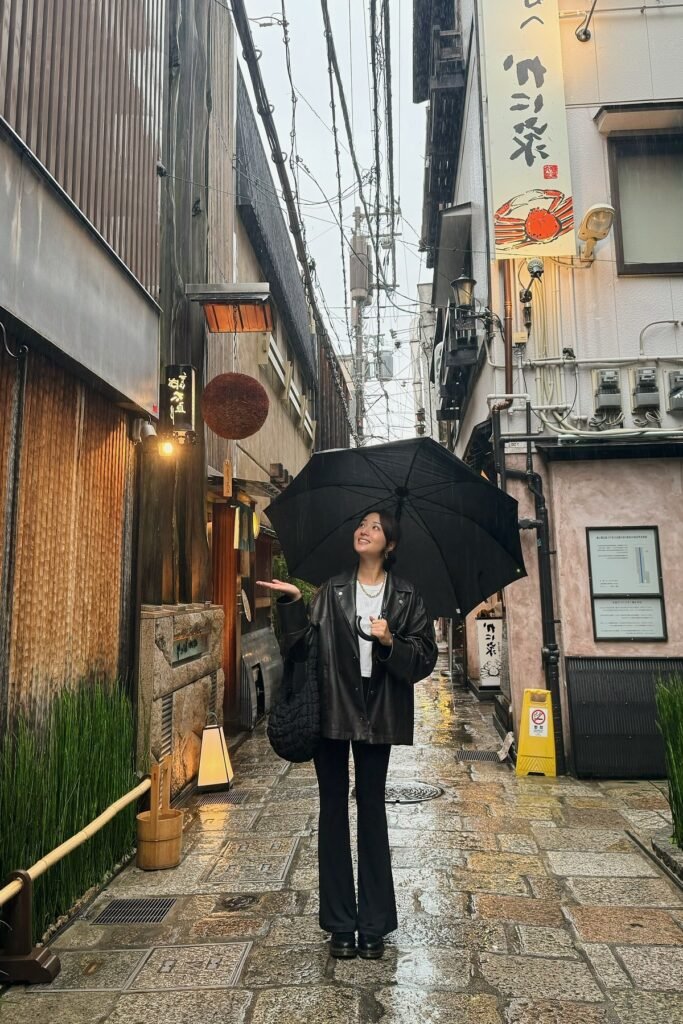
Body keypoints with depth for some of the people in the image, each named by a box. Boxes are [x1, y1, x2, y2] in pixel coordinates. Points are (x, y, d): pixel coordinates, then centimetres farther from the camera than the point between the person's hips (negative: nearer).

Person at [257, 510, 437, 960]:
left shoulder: (406, 597, 2)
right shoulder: (332, 591, 5)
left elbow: (425, 657, -3)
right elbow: (302, 643, -2)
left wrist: (391, 642, -19)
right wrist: (293, 602, -14)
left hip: (377, 716, -1)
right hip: (332, 711, 1)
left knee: (372, 809, 9)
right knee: (334, 810, 8)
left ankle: (374, 925, 23)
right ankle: (341, 924, 23)